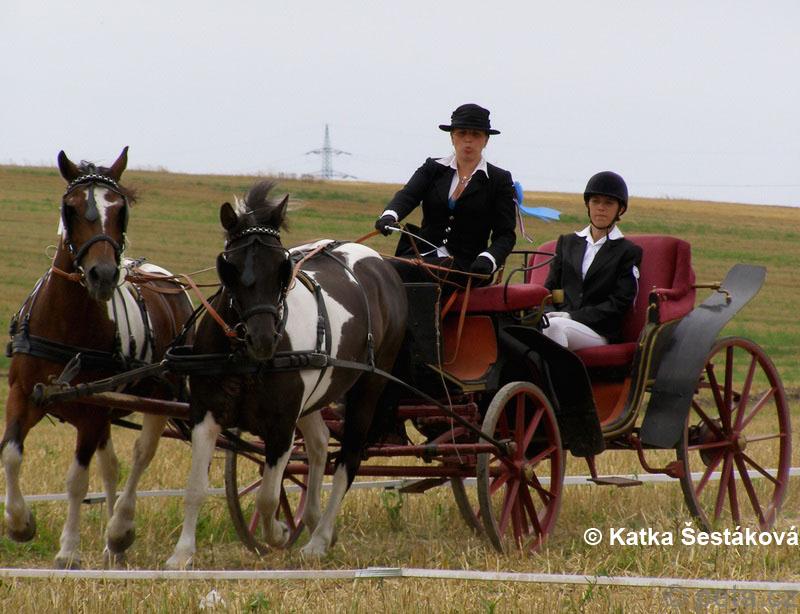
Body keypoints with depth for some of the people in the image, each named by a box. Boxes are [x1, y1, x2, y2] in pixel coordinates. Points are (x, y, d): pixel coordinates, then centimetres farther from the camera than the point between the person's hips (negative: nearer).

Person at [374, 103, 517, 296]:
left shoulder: (499, 180, 8)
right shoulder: (433, 168, 16)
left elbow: (505, 235, 3)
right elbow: (407, 195, -1)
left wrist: (487, 260, -19)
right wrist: (389, 215, -26)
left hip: (464, 265, -3)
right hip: (422, 256, 3)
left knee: (396, 269, -32)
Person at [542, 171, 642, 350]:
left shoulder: (628, 252, 11)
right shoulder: (567, 242, 26)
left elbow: (620, 303, -1)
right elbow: (550, 288, 20)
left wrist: (572, 316, -12)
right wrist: (547, 314, -5)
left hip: (600, 331, -3)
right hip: (562, 320, 3)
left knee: (554, 327, -37)